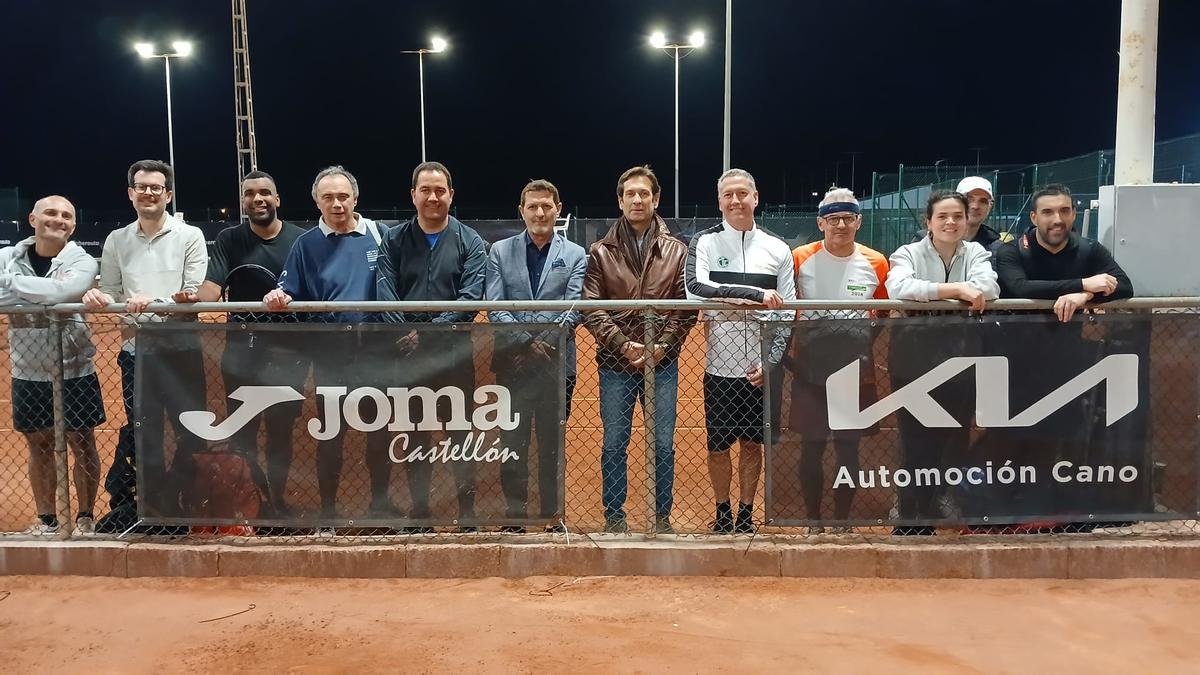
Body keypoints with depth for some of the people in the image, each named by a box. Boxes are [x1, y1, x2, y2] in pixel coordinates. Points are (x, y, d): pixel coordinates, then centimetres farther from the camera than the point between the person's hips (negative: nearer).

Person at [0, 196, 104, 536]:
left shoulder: (82, 262, -7)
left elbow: (61, 291, -27)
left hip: (74, 371, -2)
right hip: (27, 373, 3)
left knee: (82, 445, 4)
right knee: (39, 447, 12)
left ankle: (85, 516, 18)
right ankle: (46, 518, 25)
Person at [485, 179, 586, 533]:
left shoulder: (576, 255, 6)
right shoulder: (500, 251, 8)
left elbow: (574, 309, -4)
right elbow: (495, 309, -1)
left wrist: (541, 345, -14)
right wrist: (527, 342, -13)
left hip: (556, 366, 0)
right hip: (512, 367, 1)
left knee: (552, 446, 7)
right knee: (512, 446, 4)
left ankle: (552, 516, 17)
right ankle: (514, 516, 14)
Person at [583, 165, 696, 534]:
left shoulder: (676, 252, 6)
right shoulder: (601, 252, 3)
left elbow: (687, 307, 2)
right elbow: (591, 308, -3)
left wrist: (663, 345, -10)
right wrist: (623, 344, -12)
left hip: (663, 364, 1)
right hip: (615, 364, 0)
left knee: (663, 445, 7)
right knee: (614, 444, 6)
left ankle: (661, 516, 20)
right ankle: (614, 515, 19)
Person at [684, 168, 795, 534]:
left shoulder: (777, 248, 5)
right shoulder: (704, 242, -1)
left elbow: (787, 313, 6)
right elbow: (695, 289, -20)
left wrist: (770, 362, -5)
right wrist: (756, 294, -24)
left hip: (762, 368, 2)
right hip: (720, 366, -1)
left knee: (752, 443, 12)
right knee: (718, 445, 8)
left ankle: (746, 514, 26)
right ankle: (722, 514, 26)